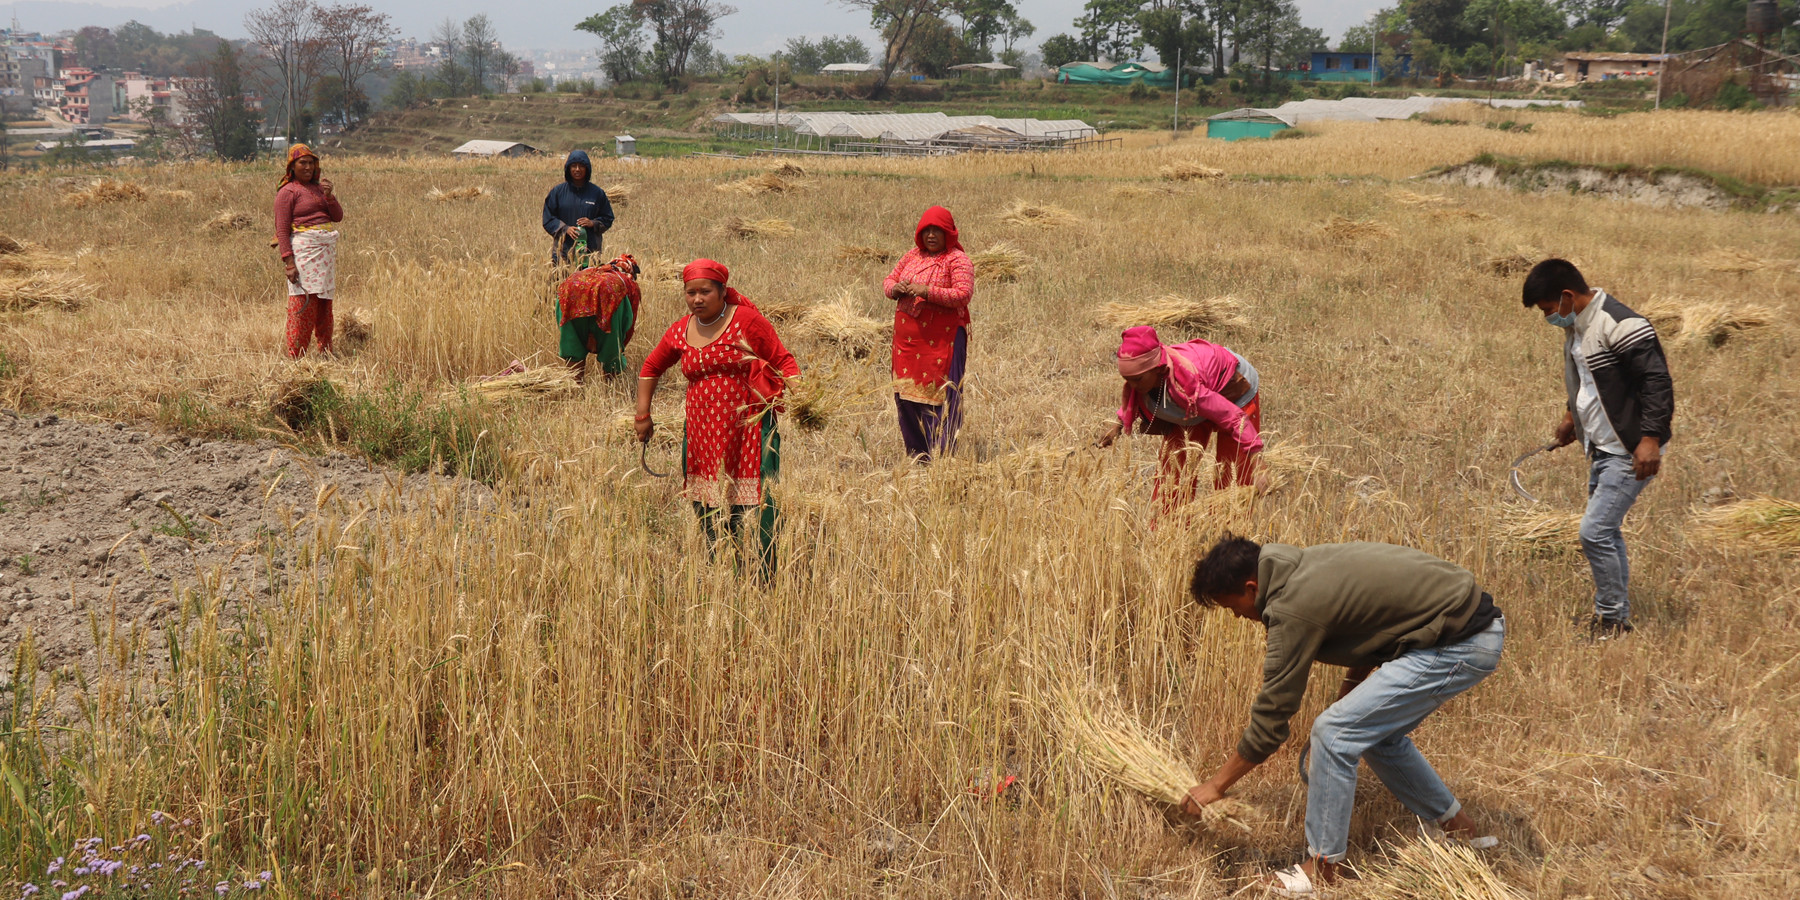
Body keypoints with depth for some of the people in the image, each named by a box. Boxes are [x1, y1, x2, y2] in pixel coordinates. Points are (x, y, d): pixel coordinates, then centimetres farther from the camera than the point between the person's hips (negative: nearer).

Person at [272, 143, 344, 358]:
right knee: (303, 305, -9)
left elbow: (338, 217, 13)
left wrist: (329, 195, -4)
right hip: (304, 250, -7)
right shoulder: (287, 192, -3)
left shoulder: (318, 187, 17)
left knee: (325, 304, 11)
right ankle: (295, 355, -4)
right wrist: (288, 262, -16)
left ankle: (326, 351, 19)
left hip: (327, 250, 7)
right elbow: (282, 230, -8)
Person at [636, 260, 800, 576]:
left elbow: (783, 361, -3)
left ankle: (767, 579, -4)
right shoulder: (680, 331, 10)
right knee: (708, 514, 8)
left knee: (759, 507, -10)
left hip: (749, 430, -5)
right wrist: (643, 415, 23)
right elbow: (651, 368, 26)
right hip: (702, 436, 5)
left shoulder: (747, 320, -4)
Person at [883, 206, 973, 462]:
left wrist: (927, 292, -23)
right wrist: (896, 289, -5)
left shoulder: (957, 260, -5)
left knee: (941, 395, -6)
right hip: (908, 338, 7)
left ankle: (942, 457, 0)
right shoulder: (912, 256, 14)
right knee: (906, 392, 9)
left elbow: (963, 295, -16)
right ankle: (916, 454, 20)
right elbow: (888, 281, 19)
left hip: (941, 339, -6)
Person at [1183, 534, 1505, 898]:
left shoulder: (1294, 609, -18)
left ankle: (1322, 868, 4)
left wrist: (1216, 785, -4)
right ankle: (1460, 830, 35)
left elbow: (1270, 719, -13)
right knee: (1377, 734, 21)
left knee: (1333, 733, -8)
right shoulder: (1305, 566, 8)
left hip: (1459, 646, -10)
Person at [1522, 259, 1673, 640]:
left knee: (1595, 531, -11)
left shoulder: (1620, 326, -21)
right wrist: (1572, 415, 17)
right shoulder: (1575, 326, 9)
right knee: (1606, 533, 14)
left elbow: (1657, 380, -22)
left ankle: (1612, 619, 2)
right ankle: (1616, 619, 24)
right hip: (1602, 448, 10)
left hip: (1630, 454, -10)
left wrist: (1650, 439, -25)